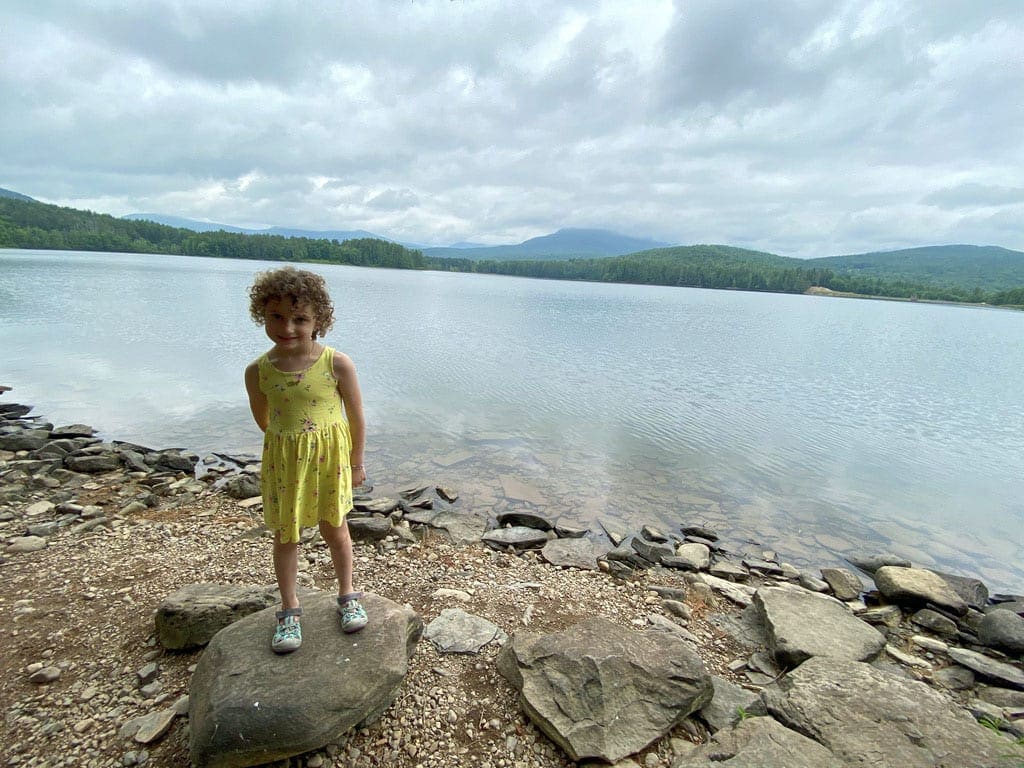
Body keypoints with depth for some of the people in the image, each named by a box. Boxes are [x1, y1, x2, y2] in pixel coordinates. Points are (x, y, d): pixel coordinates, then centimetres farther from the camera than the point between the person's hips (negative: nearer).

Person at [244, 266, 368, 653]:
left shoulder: (337, 364, -17)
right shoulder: (258, 371, -11)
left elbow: (355, 416, -7)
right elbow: (262, 418, 8)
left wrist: (356, 461, 1)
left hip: (330, 456, -1)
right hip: (283, 459, 2)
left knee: (334, 529, 14)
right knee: (285, 535, 13)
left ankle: (347, 595, 36)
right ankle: (289, 610, 33)